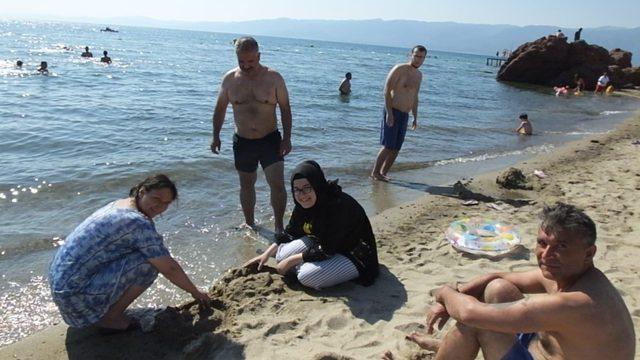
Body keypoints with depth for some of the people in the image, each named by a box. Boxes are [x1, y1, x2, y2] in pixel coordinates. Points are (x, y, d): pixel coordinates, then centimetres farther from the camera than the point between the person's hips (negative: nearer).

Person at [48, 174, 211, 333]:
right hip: (74, 292, -10)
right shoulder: (139, 223, -21)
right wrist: (196, 293, -1)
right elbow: (169, 269, -16)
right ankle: (110, 319, 0)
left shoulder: (119, 204, 7)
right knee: (149, 264, -17)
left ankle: (103, 313, 17)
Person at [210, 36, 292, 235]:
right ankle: (249, 224, 32)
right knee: (246, 185, 14)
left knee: (277, 184, -12)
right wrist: (215, 136, 8)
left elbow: (285, 108, -2)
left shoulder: (273, 78, -7)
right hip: (242, 142, 2)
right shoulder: (229, 79, -2)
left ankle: (279, 227, 4)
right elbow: (220, 108, 10)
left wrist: (287, 138, -8)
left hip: (270, 139, -2)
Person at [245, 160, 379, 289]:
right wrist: (267, 254, -2)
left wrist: (291, 260, -21)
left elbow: (326, 251, -28)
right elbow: (290, 233, 7)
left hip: (355, 256, -7)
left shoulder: (339, 205, -32)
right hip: (323, 244, 7)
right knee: (282, 255, -7)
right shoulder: (303, 205, -8)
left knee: (307, 276, -25)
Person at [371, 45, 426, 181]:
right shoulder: (399, 69, -9)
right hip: (392, 112, -7)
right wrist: (389, 112, -21)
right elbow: (387, 90, -13)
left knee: (396, 149, 7)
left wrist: (415, 118, 18)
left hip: (404, 115, 7)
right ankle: (375, 172, 4)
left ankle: (383, 173, 17)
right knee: (388, 146, -9)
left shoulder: (419, 75, 15)